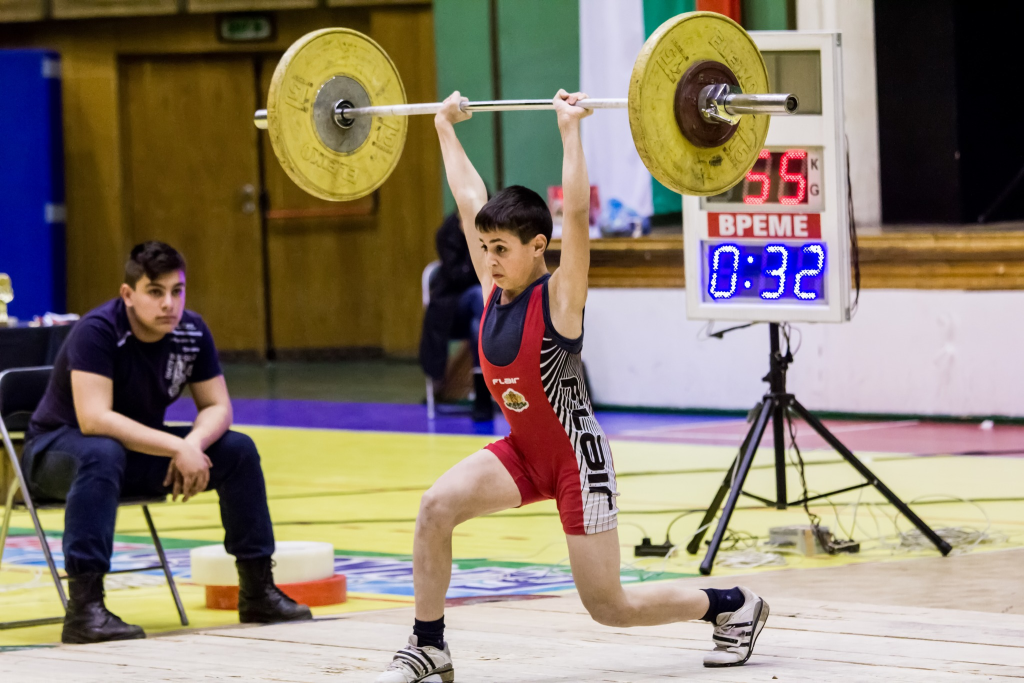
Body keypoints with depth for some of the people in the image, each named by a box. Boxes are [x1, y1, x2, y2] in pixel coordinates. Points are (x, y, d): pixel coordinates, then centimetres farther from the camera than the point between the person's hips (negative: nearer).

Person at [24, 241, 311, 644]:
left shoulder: (192, 333, -8)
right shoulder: (97, 332, -27)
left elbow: (217, 407, -3)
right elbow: (94, 419, -37)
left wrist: (195, 444, -27)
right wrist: (177, 448, -39)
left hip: (141, 451, 6)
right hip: (57, 447, -6)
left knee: (239, 450, -7)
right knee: (103, 453, -40)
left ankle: (257, 592, 4)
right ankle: (84, 607, -43)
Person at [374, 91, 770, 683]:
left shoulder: (558, 298, -19)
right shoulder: (495, 291, -3)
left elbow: (577, 216, -32)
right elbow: (470, 200, 5)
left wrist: (571, 130, -34)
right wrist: (446, 129, 10)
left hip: (576, 457, -6)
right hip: (524, 451, 6)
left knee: (609, 607, 0)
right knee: (437, 507, -19)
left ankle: (734, 607, 23)